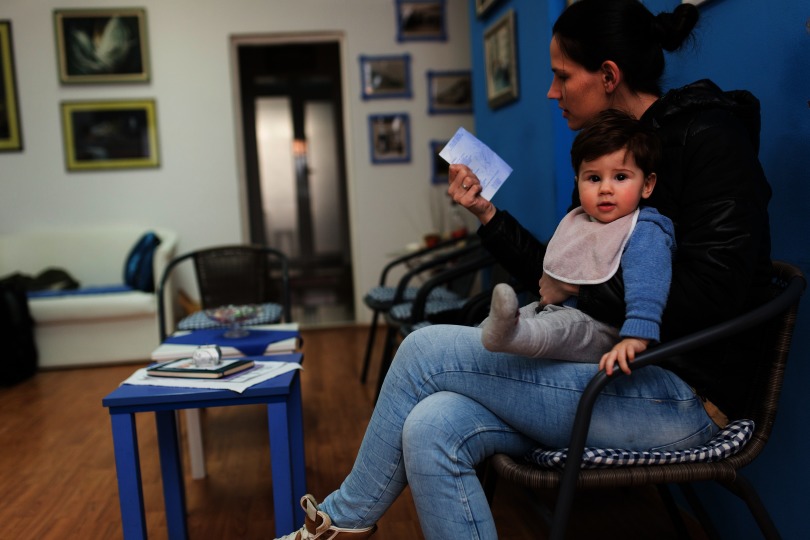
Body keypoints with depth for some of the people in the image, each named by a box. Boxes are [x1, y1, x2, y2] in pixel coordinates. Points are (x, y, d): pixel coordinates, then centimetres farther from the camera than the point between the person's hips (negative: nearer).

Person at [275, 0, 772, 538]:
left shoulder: (707, 139, -9)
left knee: (426, 349, -13)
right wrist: (487, 214, 7)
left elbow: (709, 296, -20)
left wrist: (583, 289, -11)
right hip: (613, 367, 7)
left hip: (679, 392, -7)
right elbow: (557, 274, 16)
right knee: (431, 430, -17)